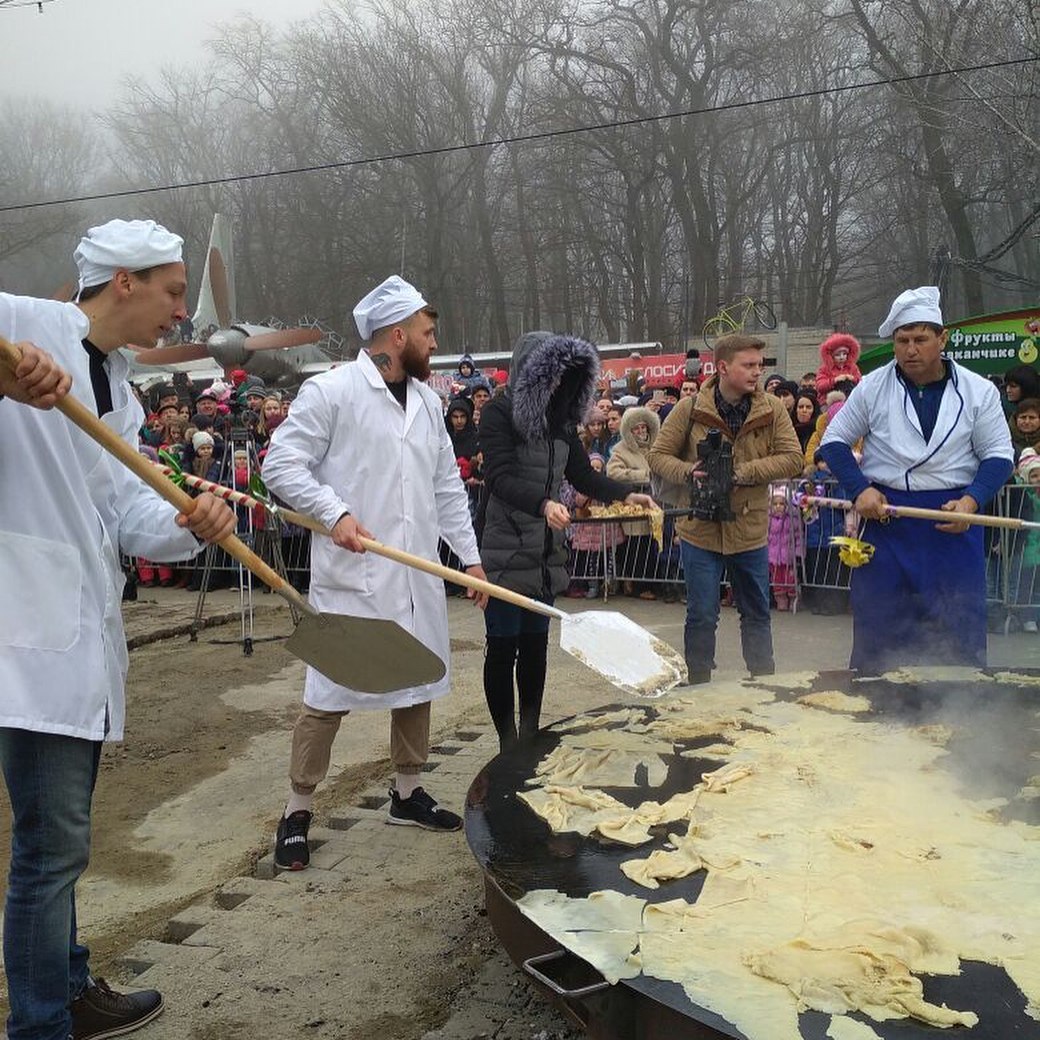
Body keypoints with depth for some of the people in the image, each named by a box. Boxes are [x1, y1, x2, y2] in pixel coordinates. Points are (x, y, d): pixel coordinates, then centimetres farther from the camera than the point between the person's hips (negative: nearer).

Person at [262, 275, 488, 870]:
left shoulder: (427, 400, 13)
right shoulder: (330, 391, -8)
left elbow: (447, 486, 17)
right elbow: (281, 464, -9)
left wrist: (471, 556, 14)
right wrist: (334, 513, -21)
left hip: (418, 576, 7)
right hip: (352, 576, -7)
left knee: (419, 683, 14)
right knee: (331, 695, -2)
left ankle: (408, 793, 31)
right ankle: (298, 811, 14)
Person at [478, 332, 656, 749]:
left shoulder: (560, 417, 12)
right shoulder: (499, 413, -10)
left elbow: (583, 475, 11)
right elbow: (501, 478, -22)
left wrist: (625, 494, -4)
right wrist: (544, 503, -38)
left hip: (545, 551, 7)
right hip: (504, 551, -6)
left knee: (536, 643, 13)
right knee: (503, 647, 1)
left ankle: (531, 734, 24)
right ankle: (508, 743, 11)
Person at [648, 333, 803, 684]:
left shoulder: (772, 409, -3)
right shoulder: (689, 409, -6)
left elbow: (792, 459, -7)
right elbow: (658, 456, -1)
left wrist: (742, 472, -19)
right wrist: (688, 471, -21)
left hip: (750, 531, 2)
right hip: (700, 528, -2)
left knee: (757, 614, 16)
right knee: (701, 617, 4)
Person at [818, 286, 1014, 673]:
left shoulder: (979, 391, 2)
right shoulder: (872, 387, 1)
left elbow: (999, 454, 4)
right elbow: (834, 441, 6)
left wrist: (972, 500, -13)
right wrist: (860, 489, -8)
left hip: (954, 521, 0)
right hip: (885, 517, 0)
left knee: (961, 638, 5)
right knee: (876, 637, 6)